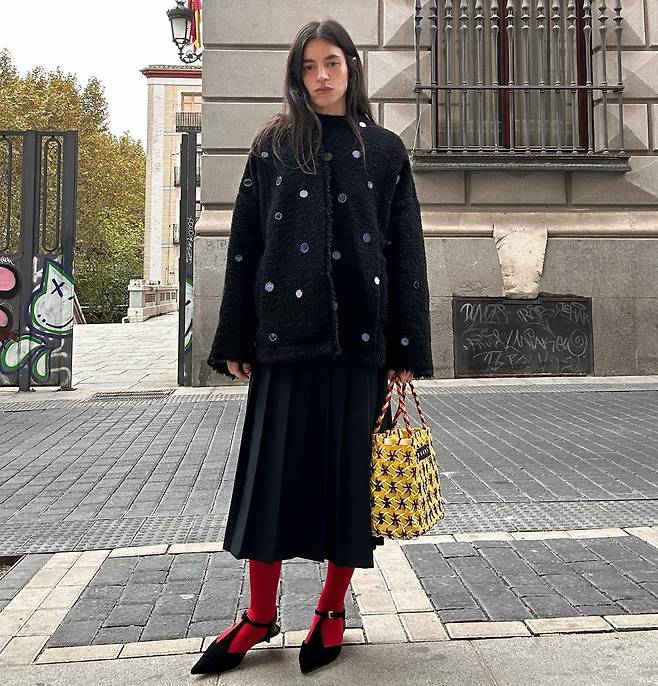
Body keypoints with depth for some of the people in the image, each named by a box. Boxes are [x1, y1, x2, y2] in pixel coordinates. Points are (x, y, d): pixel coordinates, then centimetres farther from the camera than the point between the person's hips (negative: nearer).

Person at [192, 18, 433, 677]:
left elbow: (405, 251, 6)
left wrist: (406, 349, 0)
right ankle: (259, 615, 20)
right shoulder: (274, 145, 10)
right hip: (286, 329, 0)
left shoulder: (385, 149, 10)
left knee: (350, 467, 5)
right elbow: (244, 245, 6)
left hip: (360, 332, 0)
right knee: (273, 466, 3)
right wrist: (236, 341, 0)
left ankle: (333, 607, 23)